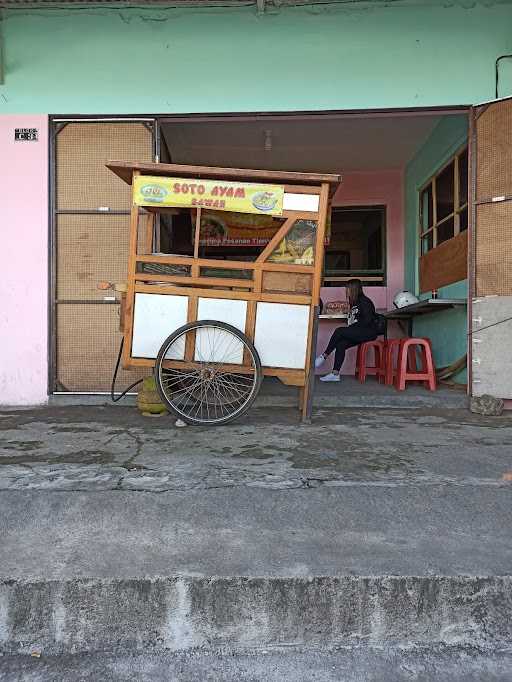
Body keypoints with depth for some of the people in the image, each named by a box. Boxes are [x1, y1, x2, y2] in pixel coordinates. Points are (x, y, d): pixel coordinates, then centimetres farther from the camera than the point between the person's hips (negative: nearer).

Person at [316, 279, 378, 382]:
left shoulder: (364, 301, -9)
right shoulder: (354, 302, 19)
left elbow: (367, 320, -17)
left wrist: (352, 327, -14)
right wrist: (349, 327, 0)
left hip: (369, 332, -8)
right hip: (359, 332, 8)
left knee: (339, 331, -22)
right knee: (340, 344, -13)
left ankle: (324, 356, -14)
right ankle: (335, 374, -16)